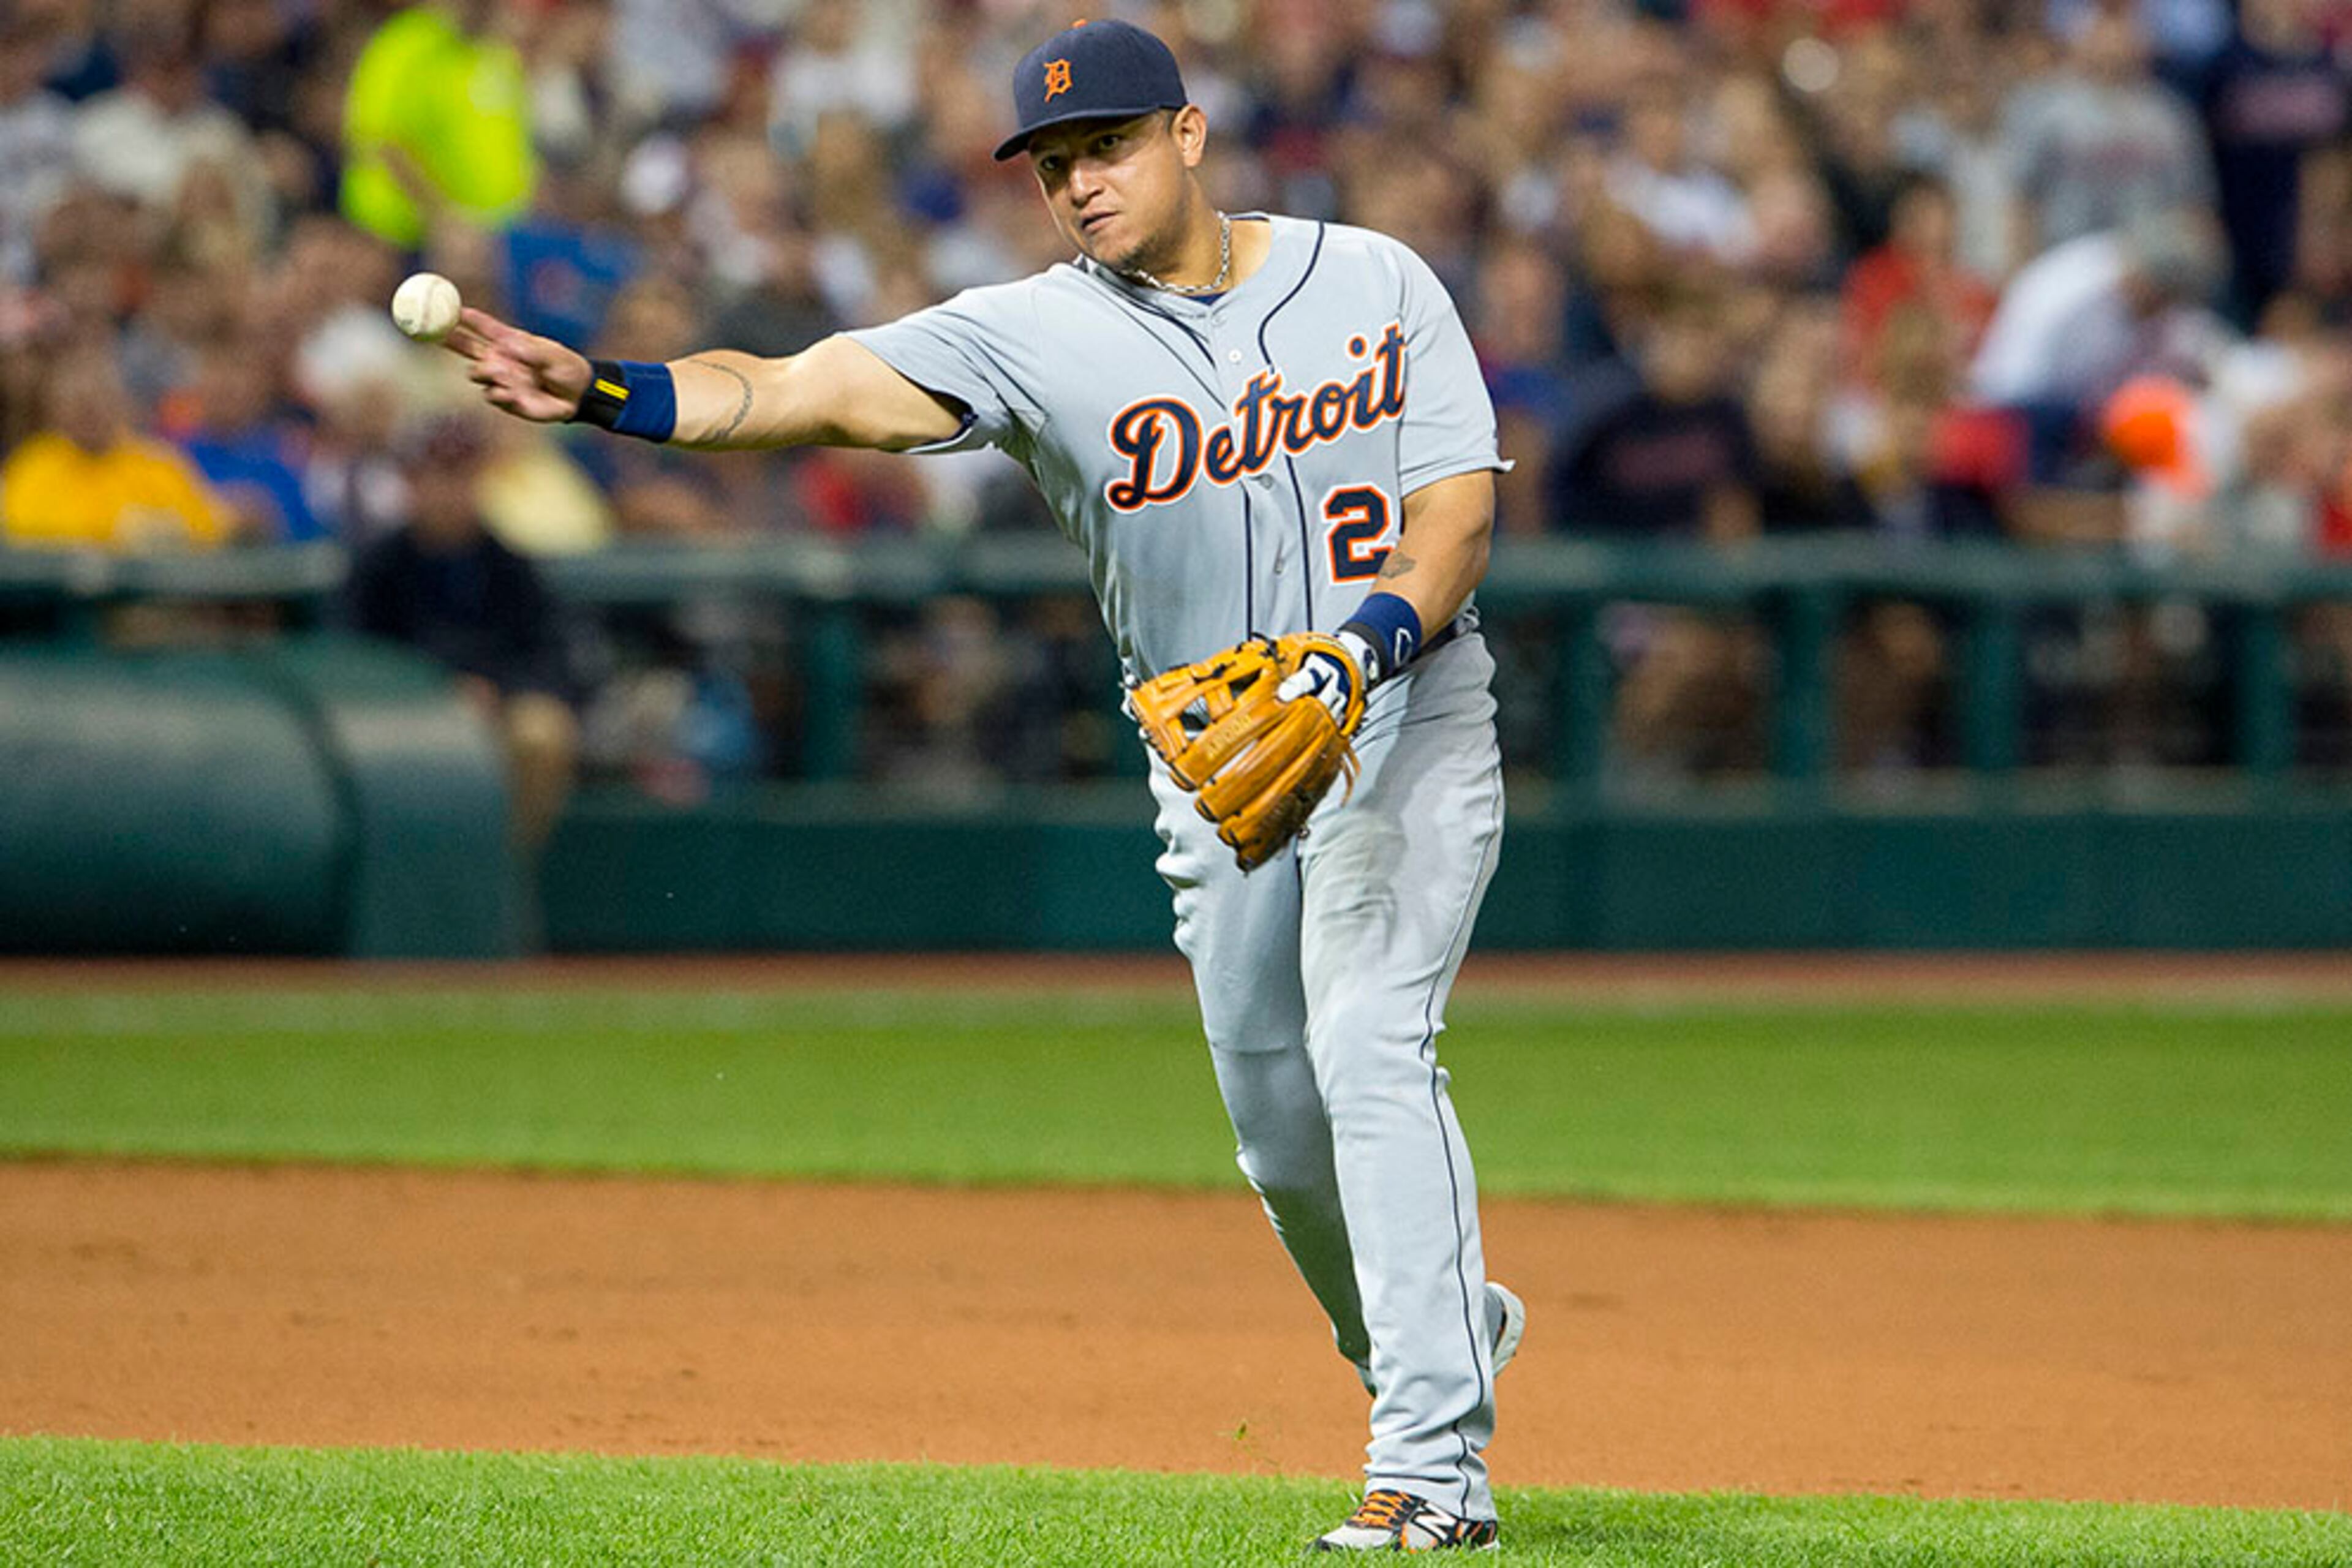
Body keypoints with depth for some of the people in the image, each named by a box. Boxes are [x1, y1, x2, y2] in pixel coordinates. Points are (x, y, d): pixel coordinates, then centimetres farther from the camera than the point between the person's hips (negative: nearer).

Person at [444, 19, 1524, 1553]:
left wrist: (1380, 631, -27)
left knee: (1368, 1051, -21)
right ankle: (1444, 1328, 38)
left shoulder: (1376, 281, -4)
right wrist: (605, 394, -31)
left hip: (1408, 722, -3)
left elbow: (1464, 501, -7)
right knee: (1280, 1128, 9)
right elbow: (802, 389, -16)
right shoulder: (1037, 334, -6)